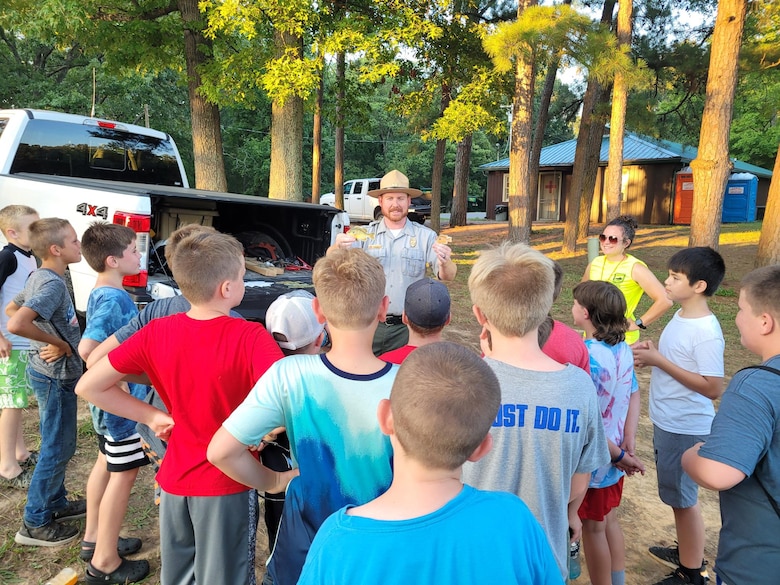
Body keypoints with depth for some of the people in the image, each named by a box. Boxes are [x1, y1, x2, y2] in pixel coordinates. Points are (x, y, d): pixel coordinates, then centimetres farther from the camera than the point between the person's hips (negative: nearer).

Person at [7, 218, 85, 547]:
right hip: (56, 375, -10)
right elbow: (16, 324, -36)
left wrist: (48, 339, 7)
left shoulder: (41, 277, 6)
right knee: (57, 449, 2)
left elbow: (10, 309, 18)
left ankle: (56, 503, 35)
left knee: (58, 445, 21)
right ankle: (35, 523, 15)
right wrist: (58, 342, -22)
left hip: (52, 373, 10)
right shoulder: (53, 284, -24)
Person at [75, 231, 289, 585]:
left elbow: (88, 386, -2)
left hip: (175, 480, 5)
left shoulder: (156, 333, -8)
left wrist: (152, 416, 2)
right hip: (228, 486, -4)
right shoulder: (250, 337, -22)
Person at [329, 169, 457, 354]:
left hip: (407, 327, 0)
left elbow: (448, 276, -7)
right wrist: (337, 247, -31)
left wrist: (445, 263, -31)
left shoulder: (425, 236, 0)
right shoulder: (365, 234, 2)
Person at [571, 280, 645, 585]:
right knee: (610, 521, 24)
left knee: (593, 529, 11)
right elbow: (634, 396, 5)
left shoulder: (587, 358, -27)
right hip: (614, 455, 8)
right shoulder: (623, 349, -2)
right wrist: (628, 444, 0)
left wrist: (619, 455, -14)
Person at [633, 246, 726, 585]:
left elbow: (712, 388, -24)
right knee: (677, 496, 23)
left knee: (683, 498, 7)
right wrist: (652, 352, -3)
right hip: (667, 422, 9)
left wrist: (658, 361, -24)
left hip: (686, 428, -9)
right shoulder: (681, 316, 3)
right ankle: (686, 553, 42)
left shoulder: (707, 332, -24)